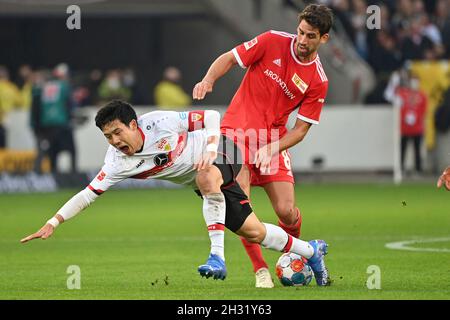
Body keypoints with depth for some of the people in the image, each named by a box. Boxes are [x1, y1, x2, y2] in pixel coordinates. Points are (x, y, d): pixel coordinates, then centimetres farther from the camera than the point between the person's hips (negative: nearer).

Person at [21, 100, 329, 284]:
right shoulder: (118, 162, -16)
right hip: (204, 182, 5)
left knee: (206, 179, -40)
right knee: (253, 231, 2)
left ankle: (218, 257, -35)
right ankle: (311, 250, 24)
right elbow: (89, 193, -16)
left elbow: (212, 117, -20)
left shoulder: (160, 123, -28)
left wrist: (210, 150, -32)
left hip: (220, 156, -5)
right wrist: (53, 222, -23)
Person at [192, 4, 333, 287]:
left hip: (275, 141, 1)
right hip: (238, 130, -1)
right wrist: (208, 80, -19)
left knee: (287, 212, -8)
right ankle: (260, 269, -5)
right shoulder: (272, 42, -7)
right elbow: (229, 59, 1)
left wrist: (272, 149, -19)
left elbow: (301, 129, -3)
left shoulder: (318, 81, -5)